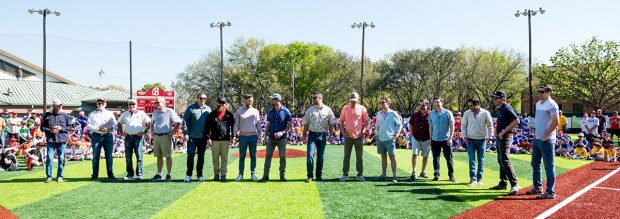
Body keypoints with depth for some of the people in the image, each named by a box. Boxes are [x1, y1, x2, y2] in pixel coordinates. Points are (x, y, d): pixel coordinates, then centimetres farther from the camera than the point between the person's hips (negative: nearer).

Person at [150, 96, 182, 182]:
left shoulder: (169, 111, -5)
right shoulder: (155, 112, 15)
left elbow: (179, 122, -9)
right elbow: (152, 123, 30)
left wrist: (172, 132, -11)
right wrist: (152, 132, 15)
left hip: (165, 136, -6)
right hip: (156, 136, 6)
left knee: (168, 156, -3)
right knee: (159, 156, 10)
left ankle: (169, 174, 3)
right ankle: (159, 174, 16)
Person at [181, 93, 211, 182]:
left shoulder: (208, 109, 8)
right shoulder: (190, 108, -1)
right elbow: (185, 121, -2)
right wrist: (185, 133, -9)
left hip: (203, 137, 3)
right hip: (192, 136, -3)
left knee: (201, 156, 9)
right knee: (190, 155, -3)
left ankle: (200, 175, 18)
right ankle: (188, 174, 10)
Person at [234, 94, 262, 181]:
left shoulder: (255, 111, 9)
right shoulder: (239, 111, 5)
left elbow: (258, 124, 12)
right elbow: (236, 124, 6)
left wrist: (260, 134, 6)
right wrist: (236, 133, -5)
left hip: (253, 136, 1)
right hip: (243, 136, -1)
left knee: (253, 156, 5)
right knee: (242, 156, 3)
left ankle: (253, 173, 11)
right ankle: (240, 174, 9)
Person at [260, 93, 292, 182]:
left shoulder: (285, 111, -4)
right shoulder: (270, 111, 8)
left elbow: (290, 125, -4)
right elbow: (268, 124, 14)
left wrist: (282, 132, -16)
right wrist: (266, 136, 7)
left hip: (282, 138, -3)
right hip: (271, 138, 3)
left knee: (282, 157, 2)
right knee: (268, 156, 3)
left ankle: (282, 175, 13)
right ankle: (266, 175, 8)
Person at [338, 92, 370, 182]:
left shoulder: (362, 108, 0)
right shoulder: (345, 109, 3)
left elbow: (366, 121, 4)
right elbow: (341, 121, 10)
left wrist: (363, 131, -5)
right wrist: (343, 130, -1)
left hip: (358, 135, -1)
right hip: (348, 135, 1)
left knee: (359, 156, 3)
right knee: (347, 155, 5)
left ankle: (360, 174, 10)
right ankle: (345, 174, 12)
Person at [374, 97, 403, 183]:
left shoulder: (393, 113, -4)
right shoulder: (378, 114, 10)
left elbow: (399, 124, 2)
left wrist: (397, 133, -8)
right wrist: (376, 132, 9)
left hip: (390, 139, -5)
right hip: (380, 139, 5)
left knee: (392, 157, -3)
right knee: (383, 157, 11)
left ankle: (394, 176, 1)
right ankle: (383, 175, 18)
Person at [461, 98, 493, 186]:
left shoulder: (485, 113, -5)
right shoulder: (467, 113, -1)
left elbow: (490, 125, 5)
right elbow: (463, 125, 8)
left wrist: (490, 136, 1)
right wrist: (464, 136, -1)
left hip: (482, 140, 0)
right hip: (470, 140, 1)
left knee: (481, 160, 7)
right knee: (471, 159, -5)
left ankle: (479, 178, 18)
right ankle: (473, 179, -2)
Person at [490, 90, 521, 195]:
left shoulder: (507, 109, -14)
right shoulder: (500, 109, 16)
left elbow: (516, 121, -27)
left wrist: (503, 131, -23)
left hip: (505, 138, -11)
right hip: (499, 138, 11)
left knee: (504, 160, -17)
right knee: (500, 161, 14)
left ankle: (515, 185, -16)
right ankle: (503, 184, 23)